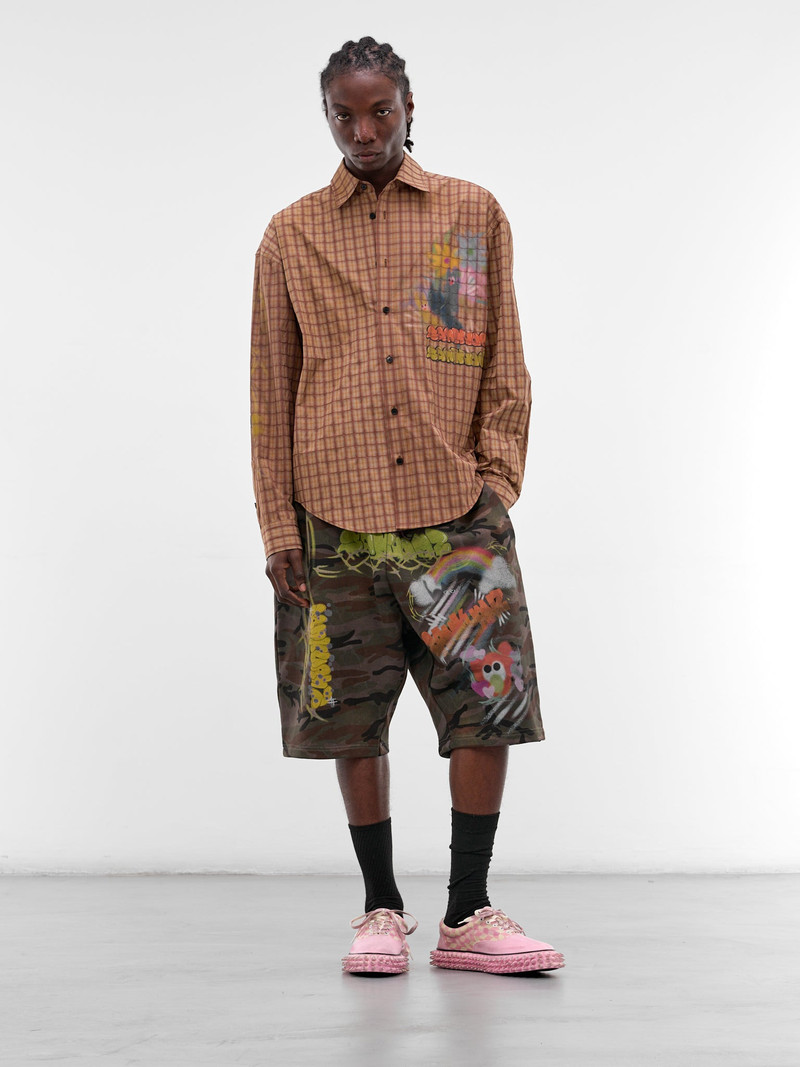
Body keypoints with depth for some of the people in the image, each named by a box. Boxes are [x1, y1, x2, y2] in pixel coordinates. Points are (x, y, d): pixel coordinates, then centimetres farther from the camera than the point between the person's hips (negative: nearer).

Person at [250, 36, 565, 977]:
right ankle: (381, 910, 18)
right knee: (348, 723, 3)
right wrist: (278, 526, 3)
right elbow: (271, 390, 9)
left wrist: (499, 477, 0)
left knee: (489, 709, -3)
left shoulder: (475, 214, 10)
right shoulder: (291, 236, 10)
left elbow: (503, 366, 11)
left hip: (457, 513, 0)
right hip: (336, 520, 0)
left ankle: (467, 916, 9)